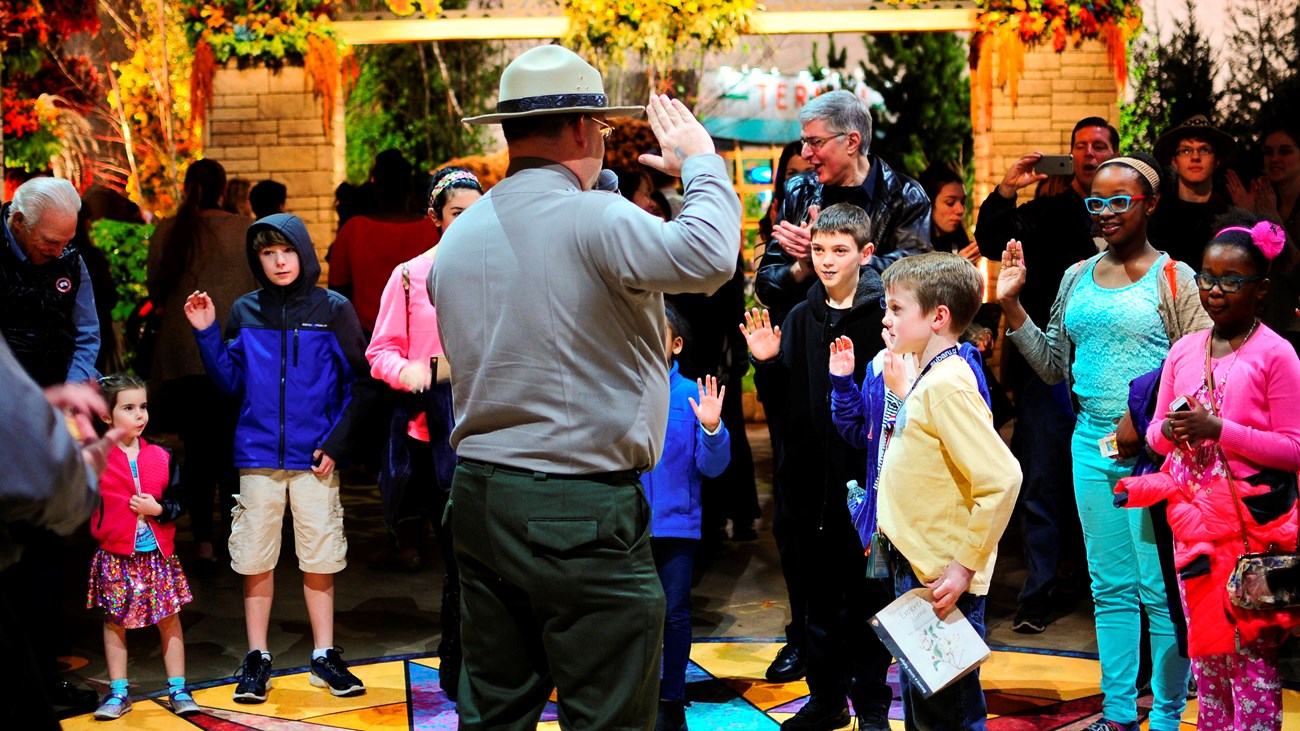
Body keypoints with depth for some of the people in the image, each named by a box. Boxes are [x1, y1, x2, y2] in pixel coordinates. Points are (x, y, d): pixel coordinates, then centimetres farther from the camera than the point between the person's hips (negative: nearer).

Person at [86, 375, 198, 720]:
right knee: (114, 622, 6)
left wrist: (158, 509, -13)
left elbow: (177, 503, 4)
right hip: (116, 556, -2)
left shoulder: (162, 457, 3)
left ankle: (178, 689, 15)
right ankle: (118, 692, 16)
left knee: (170, 620, 6)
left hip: (158, 553, 2)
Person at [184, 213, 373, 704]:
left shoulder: (333, 309, 1)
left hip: (315, 458, -1)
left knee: (320, 559, 4)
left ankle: (324, 656, 17)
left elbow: (357, 384, 2)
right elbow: (230, 382, 7)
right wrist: (206, 334, -4)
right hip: (258, 456, 1)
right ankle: (256, 659, 15)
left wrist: (336, 443, -7)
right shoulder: (245, 312, 6)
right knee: (255, 559, 5)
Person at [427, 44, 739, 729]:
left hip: (480, 494, 8)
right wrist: (701, 162, -12)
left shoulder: (457, 237, 11)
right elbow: (706, 255, -28)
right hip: (580, 512, -8)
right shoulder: (593, 218, -16)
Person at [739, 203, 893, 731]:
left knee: (867, 594, 5)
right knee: (820, 593, 14)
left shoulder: (884, 315, -8)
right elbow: (786, 397, 10)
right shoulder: (801, 318, 9)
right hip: (811, 476, 5)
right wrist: (767, 361, -7)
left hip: (867, 474, -5)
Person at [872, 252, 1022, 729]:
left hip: (944, 581, -10)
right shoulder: (927, 379, 9)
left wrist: (965, 565, -23)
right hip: (916, 566, 10)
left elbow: (1001, 478, -25)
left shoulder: (949, 385, -20)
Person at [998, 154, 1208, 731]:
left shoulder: (1173, 277, -3)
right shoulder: (1078, 278, 13)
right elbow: (1053, 365, 15)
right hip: (1091, 445, 6)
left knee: (1160, 588, -3)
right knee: (1110, 587, 12)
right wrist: (1011, 304, 6)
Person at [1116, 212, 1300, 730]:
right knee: (1203, 645, 11)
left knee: (1251, 649, -4)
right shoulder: (1184, 350, 10)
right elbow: (1156, 434, 17)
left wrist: (1217, 429, -18)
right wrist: (1169, 431, -7)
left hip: (1252, 519, -5)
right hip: (1193, 518, 6)